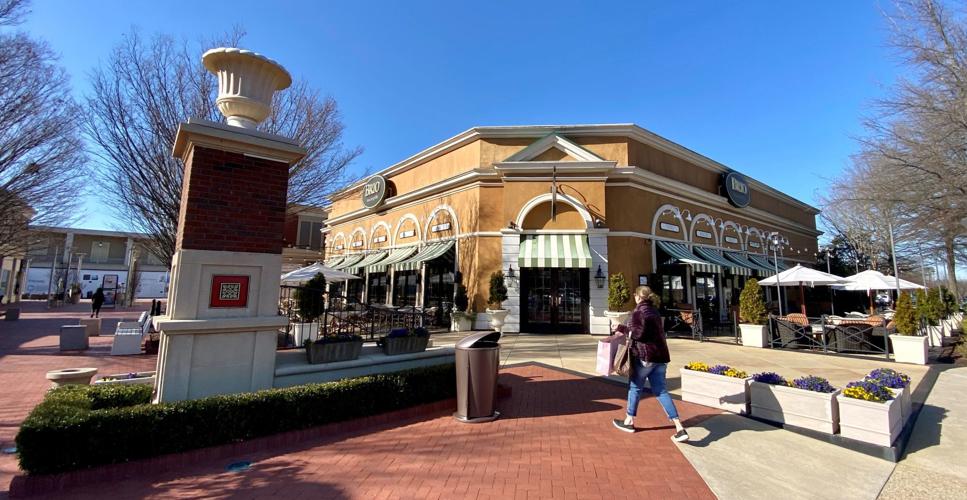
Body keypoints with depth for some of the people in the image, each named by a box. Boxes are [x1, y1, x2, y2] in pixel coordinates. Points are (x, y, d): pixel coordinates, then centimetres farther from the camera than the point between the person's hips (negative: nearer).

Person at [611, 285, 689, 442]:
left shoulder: (639, 311, -10)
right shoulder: (654, 310, 16)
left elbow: (639, 333, -18)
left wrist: (621, 328, -3)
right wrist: (623, 328, 21)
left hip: (645, 356, -7)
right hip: (660, 355, 7)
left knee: (635, 387, 10)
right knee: (661, 391, 9)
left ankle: (629, 421, 23)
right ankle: (680, 429, 2)